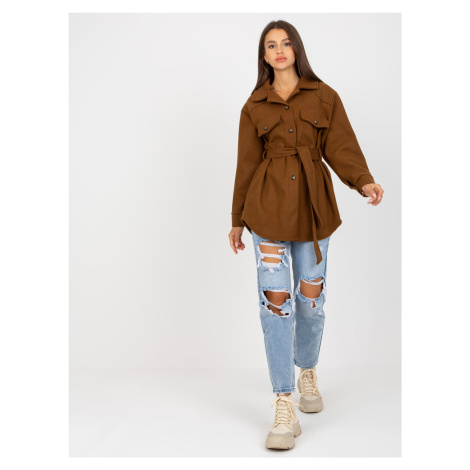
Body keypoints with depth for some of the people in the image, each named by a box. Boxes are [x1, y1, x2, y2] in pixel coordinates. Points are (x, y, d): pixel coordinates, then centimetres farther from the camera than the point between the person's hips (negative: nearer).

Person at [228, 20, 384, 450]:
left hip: (313, 205, 1)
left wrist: (364, 182, -20)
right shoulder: (255, 105, 8)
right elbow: (247, 163, 10)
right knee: (275, 299, -9)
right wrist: (238, 219, 12)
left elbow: (341, 146, -1)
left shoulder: (324, 96, 7)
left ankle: (307, 373, 36)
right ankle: (284, 408, -3)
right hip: (268, 206, -1)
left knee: (311, 297, 8)